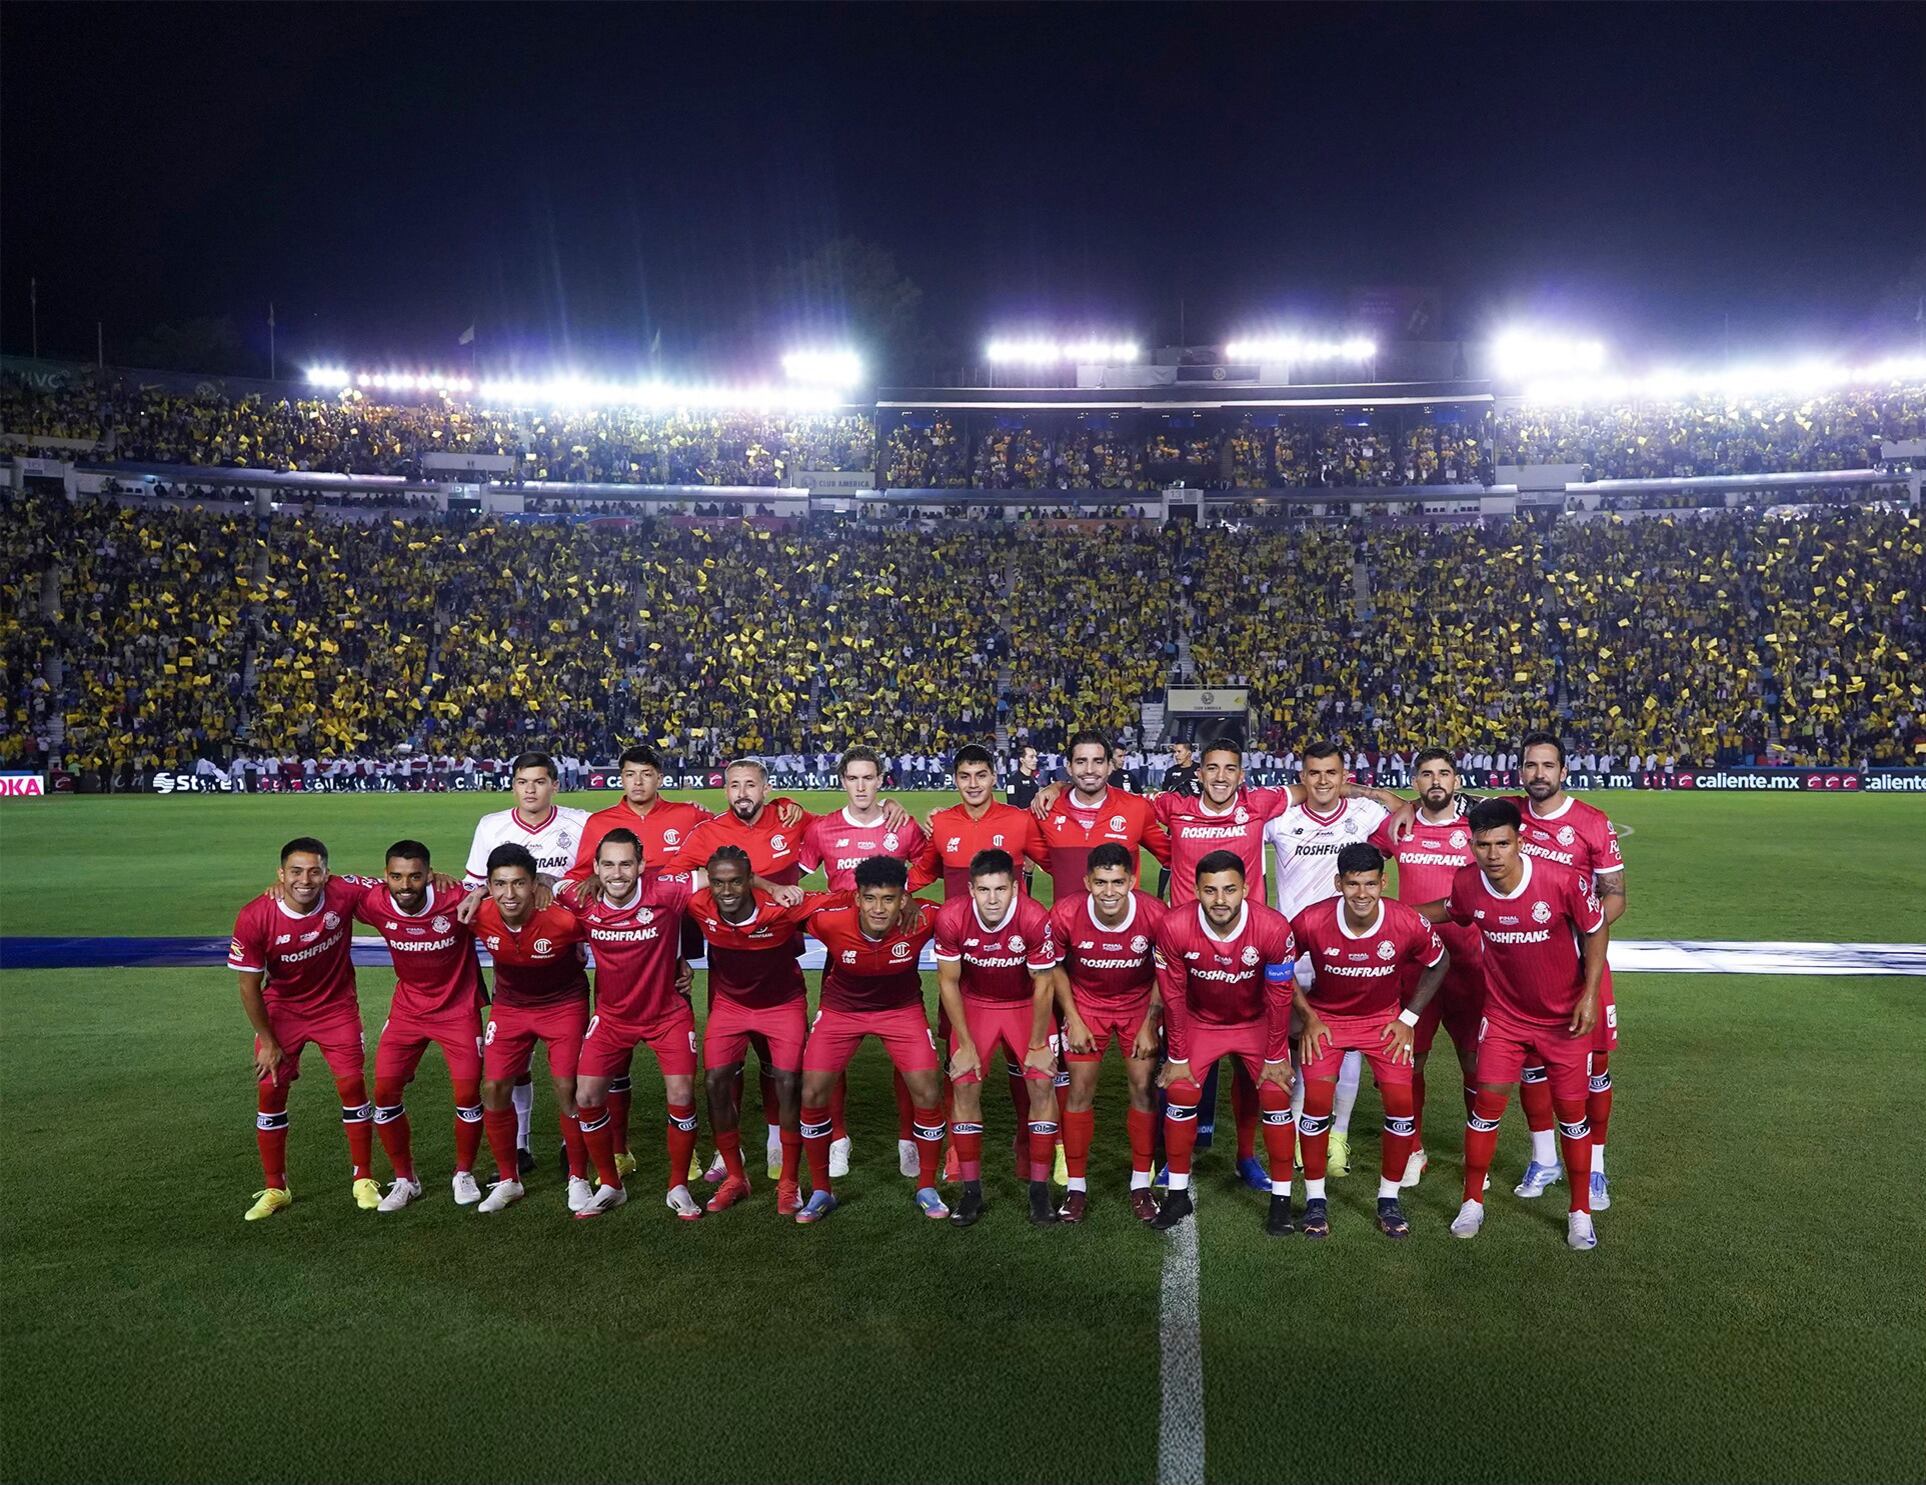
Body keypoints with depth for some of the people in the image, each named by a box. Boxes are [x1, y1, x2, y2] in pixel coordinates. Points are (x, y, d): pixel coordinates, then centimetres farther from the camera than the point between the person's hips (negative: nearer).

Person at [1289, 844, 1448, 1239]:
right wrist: (1308, 1017, -9)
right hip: (1326, 1017, -1)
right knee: (1317, 1099, -15)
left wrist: (1408, 1018, -3)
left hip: (1383, 1018, 1)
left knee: (1401, 1100, -11)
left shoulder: (1408, 924, -24)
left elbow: (1438, 963, -2)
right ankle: (1315, 1199, 5)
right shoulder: (1312, 921, -27)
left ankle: (1389, 1198, 11)